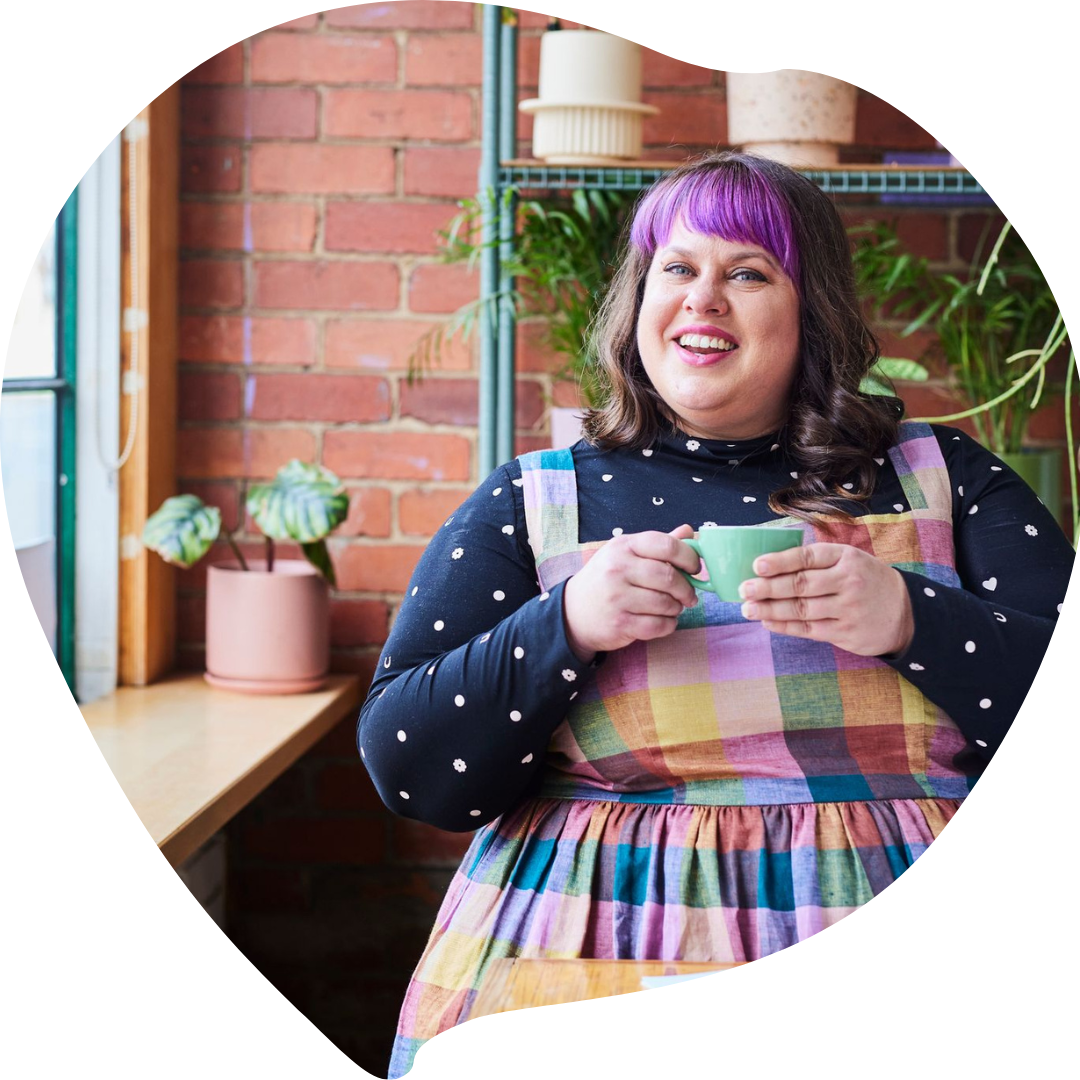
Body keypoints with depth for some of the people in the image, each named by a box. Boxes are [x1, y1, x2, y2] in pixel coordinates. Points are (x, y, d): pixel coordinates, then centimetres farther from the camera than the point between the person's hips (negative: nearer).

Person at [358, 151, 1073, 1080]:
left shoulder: (943, 477, 9)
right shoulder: (533, 502, 8)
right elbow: (406, 771, 1)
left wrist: (910, 621, -16)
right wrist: (568, 626, -13)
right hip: (598, 947, 0)